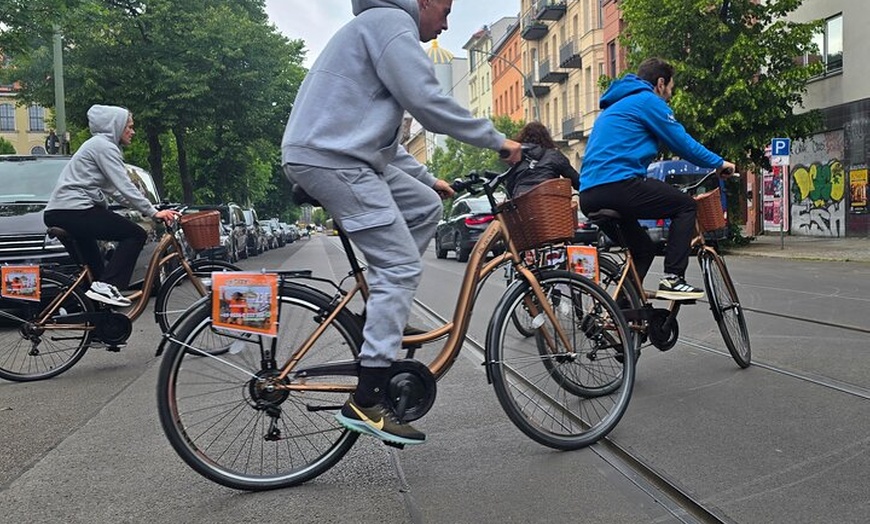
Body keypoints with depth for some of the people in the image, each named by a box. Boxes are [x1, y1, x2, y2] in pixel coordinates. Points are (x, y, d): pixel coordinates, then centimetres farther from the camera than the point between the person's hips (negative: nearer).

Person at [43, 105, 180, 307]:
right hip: (74, 211, -11)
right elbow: (124, 188, -15)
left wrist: (148, 209, 20)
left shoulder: (96, 144, 25)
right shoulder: (104, 146, -6)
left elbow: (113, 189, 25)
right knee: (136, 235, -8)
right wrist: (153, 212, -14)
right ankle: (105, 286, -15)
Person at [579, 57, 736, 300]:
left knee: (643, 248, 22)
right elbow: (683, 143, 2)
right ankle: (673, 279, -2)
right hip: (618, 186, -9)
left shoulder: (616, 105, 31)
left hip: (589, 195, 9)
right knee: (686, 206, 6)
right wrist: (719, 163, 17)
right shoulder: (648, 100, 2)